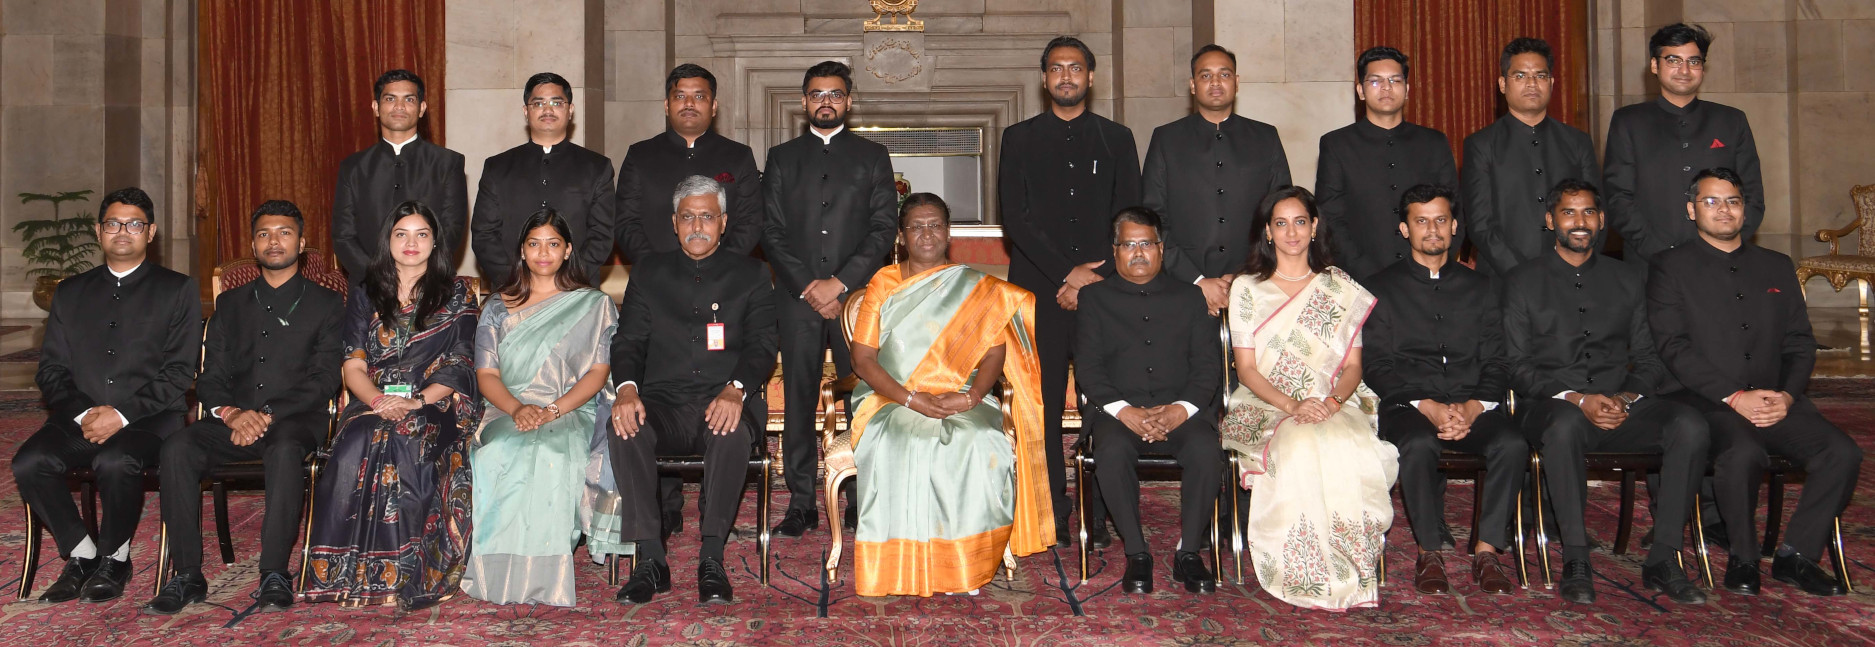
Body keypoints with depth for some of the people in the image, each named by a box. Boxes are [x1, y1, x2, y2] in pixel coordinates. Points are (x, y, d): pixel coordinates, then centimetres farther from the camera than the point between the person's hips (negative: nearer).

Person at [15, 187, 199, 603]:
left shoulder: (177, 291, 8)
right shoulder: (71, 292, 20)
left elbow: (179, 372, -1)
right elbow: (51, 370, 12)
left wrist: (122, 414, -13)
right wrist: (82, 413, -7)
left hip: (148, 418, -4)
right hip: (79, 418, 4)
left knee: (115, 462, -35)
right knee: (28, 463, -25)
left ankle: (114, 558, -9)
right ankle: (82, 554, -4)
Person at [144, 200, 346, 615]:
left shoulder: (326, 304, 10)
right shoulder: (230, 303, 22)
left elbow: (324, 380, -2)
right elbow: (210, 378, 13)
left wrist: (269, 415, -16)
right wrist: (231, 413, -11)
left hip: (295, 420, -3)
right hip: (234, 421, 4)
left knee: (286, 450, -38)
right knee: (177, 447, -27)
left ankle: (275, 574, -33)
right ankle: (186, 575, -22)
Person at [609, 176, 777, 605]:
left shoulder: (751, 275, 13)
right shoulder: (649, 273, 18)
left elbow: (762, 345, 1)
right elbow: (628, 341, 9)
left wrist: (736, 390, -21)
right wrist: (627, 388, -15)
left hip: (725, 404, -2)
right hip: (663, 405, 2)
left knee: (733, 432, -37)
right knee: (625, 427, -31)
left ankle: (712, 561, -26)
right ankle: (650, 560, -24)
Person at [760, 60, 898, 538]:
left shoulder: (872, 156, 11)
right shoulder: (781, 158, 15)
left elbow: (884, 229, 2)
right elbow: (770, 231, 7)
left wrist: (841, 282, -9)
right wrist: (807, 287, -6)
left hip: (857, 295, -1)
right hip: (797, 299, 1)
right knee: (799, 400, 0)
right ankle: (802, 503, 5)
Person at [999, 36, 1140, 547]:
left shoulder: (1116, 138, 14)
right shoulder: (1019, 139, 11)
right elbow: (1014, 217, 1)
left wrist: (1095, 276, -6)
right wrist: (1067, 272, -8)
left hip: (1104, 287, 1)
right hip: (1040, 291, 0)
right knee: (1045, 406, -2)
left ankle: (1100, 518, 3)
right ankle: (1054, 518, 4)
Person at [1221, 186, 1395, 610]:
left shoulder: (1342, 289, 14)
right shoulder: (1246, 287, 9)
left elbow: (1353, 366, 9)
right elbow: (1246, 368, 2)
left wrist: (1334, 401, -14)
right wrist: (1291, 405, -15)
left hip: (1334, 407, 1)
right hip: (1266, 406, -1)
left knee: (1350, 447, -35)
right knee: (1300, 447, -37)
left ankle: (1351, 573, -22)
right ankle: (1309, 577, -24)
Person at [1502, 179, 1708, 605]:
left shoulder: (1628, 278, 18)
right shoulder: (1523, 282, 8)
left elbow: (1649, 359, 13)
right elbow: (1517, 368, 0)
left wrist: (1626, 398, -9)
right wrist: (1577, 399, -15)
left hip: (1620, 407, 3)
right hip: (1551, 407, -3)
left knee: (1690, 425, -26)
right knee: (1565, 424, -39)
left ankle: (1662, 561, -20)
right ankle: (1576, 562, -30)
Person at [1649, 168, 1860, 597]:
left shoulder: (1777, 267, 21)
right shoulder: (1672, 267, 6)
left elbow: (1801, 344, 15)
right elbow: (1673, 347, -5)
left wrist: (1787, 395, -5)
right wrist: (1734, 397, -14)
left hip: (1776, 401, 5)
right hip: (1705, 401, -4)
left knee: (1843, 453, -20)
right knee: (1743, 453, -34)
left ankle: (1796, 556, -4)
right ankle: (1743, 559, -11)